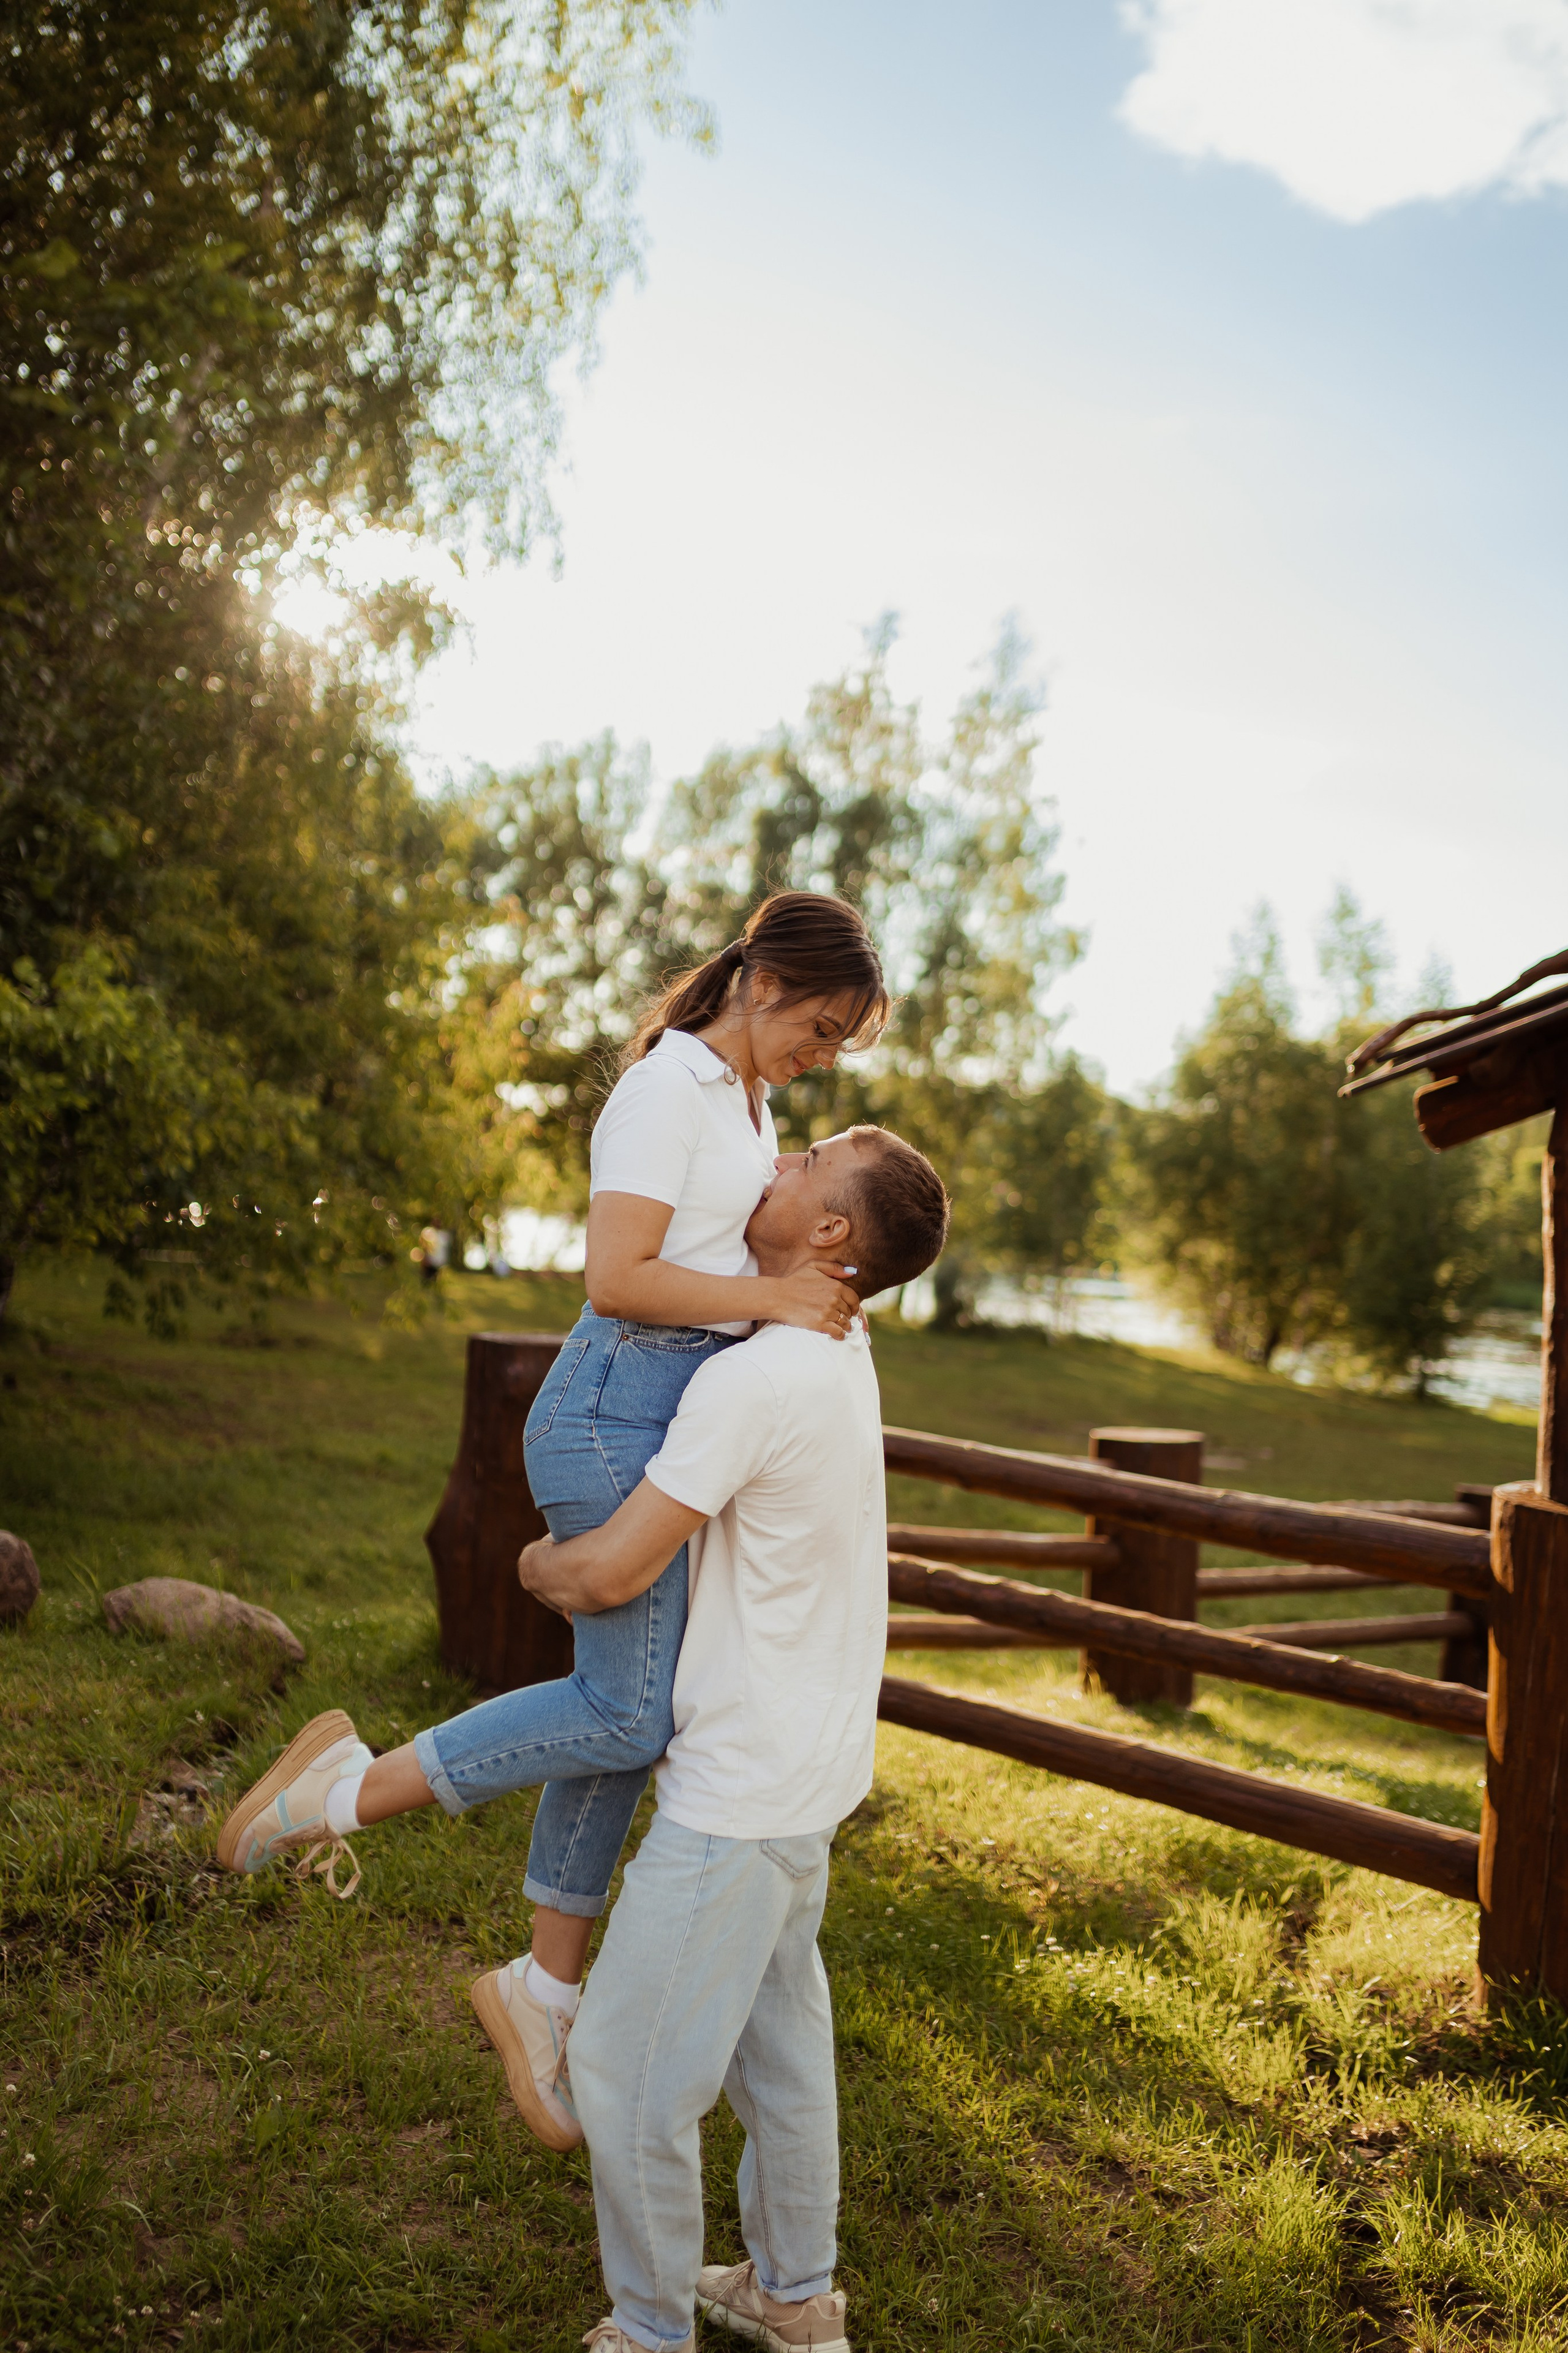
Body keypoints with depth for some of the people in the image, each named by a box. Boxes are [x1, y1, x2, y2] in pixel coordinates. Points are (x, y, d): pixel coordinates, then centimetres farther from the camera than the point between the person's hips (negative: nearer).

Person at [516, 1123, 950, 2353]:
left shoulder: (755, 1381, -25)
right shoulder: (841, 1360, 2)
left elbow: (614, 1571, -21)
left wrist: (536, 1562, -2)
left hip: (737, 1794, -9)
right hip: (803, 1775, 9)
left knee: (629, 2067, 6)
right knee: (780, 2039, 23)